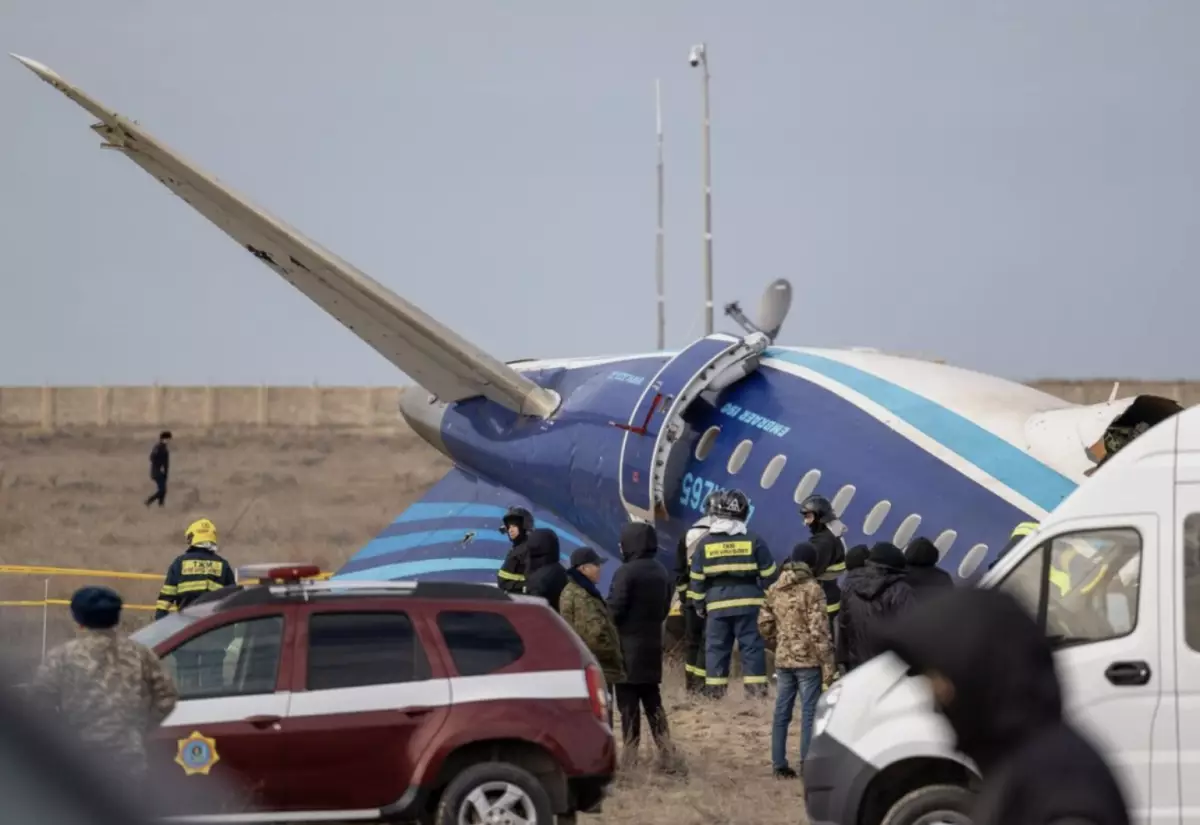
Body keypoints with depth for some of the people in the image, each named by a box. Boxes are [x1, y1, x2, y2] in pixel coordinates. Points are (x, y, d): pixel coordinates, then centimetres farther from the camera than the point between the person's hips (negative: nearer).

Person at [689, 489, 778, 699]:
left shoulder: (706, 543, 3)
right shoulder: (753, 540, -2)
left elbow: (697, 578, 5)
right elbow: (769, 574, 0)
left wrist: (699, 604, 15)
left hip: (716, 604, 1)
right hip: (748, 602, -1)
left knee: (716, 646, 6)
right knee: (751, 644, 2)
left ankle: (715, 687, 5)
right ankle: (755, 686, -2)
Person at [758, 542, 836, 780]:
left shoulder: (775, 589, 8)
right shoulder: (812, 589, -11)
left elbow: (764, 623, 11)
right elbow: (818, 629, -15)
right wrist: (827, 662, -11)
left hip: (783, 660, 6)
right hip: (808, 660, -6)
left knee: (782, 712, 9)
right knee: (809, 713, -2)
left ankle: (779, 765, 12)